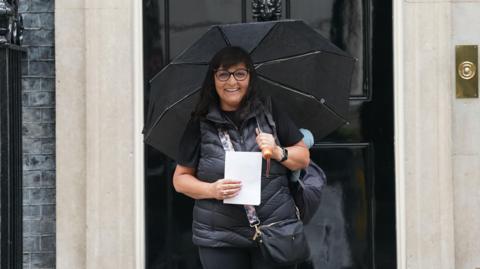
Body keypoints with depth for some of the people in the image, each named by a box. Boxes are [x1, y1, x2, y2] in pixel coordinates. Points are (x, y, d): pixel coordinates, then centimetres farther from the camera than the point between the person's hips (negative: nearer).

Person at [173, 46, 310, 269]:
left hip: (275, 230, 1)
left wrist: (278, 152, -8)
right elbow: (180, 179, 6)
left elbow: (304, 157, 12)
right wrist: (211, 190, -11)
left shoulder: (269, 112, 6)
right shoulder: (200, 124, 3)